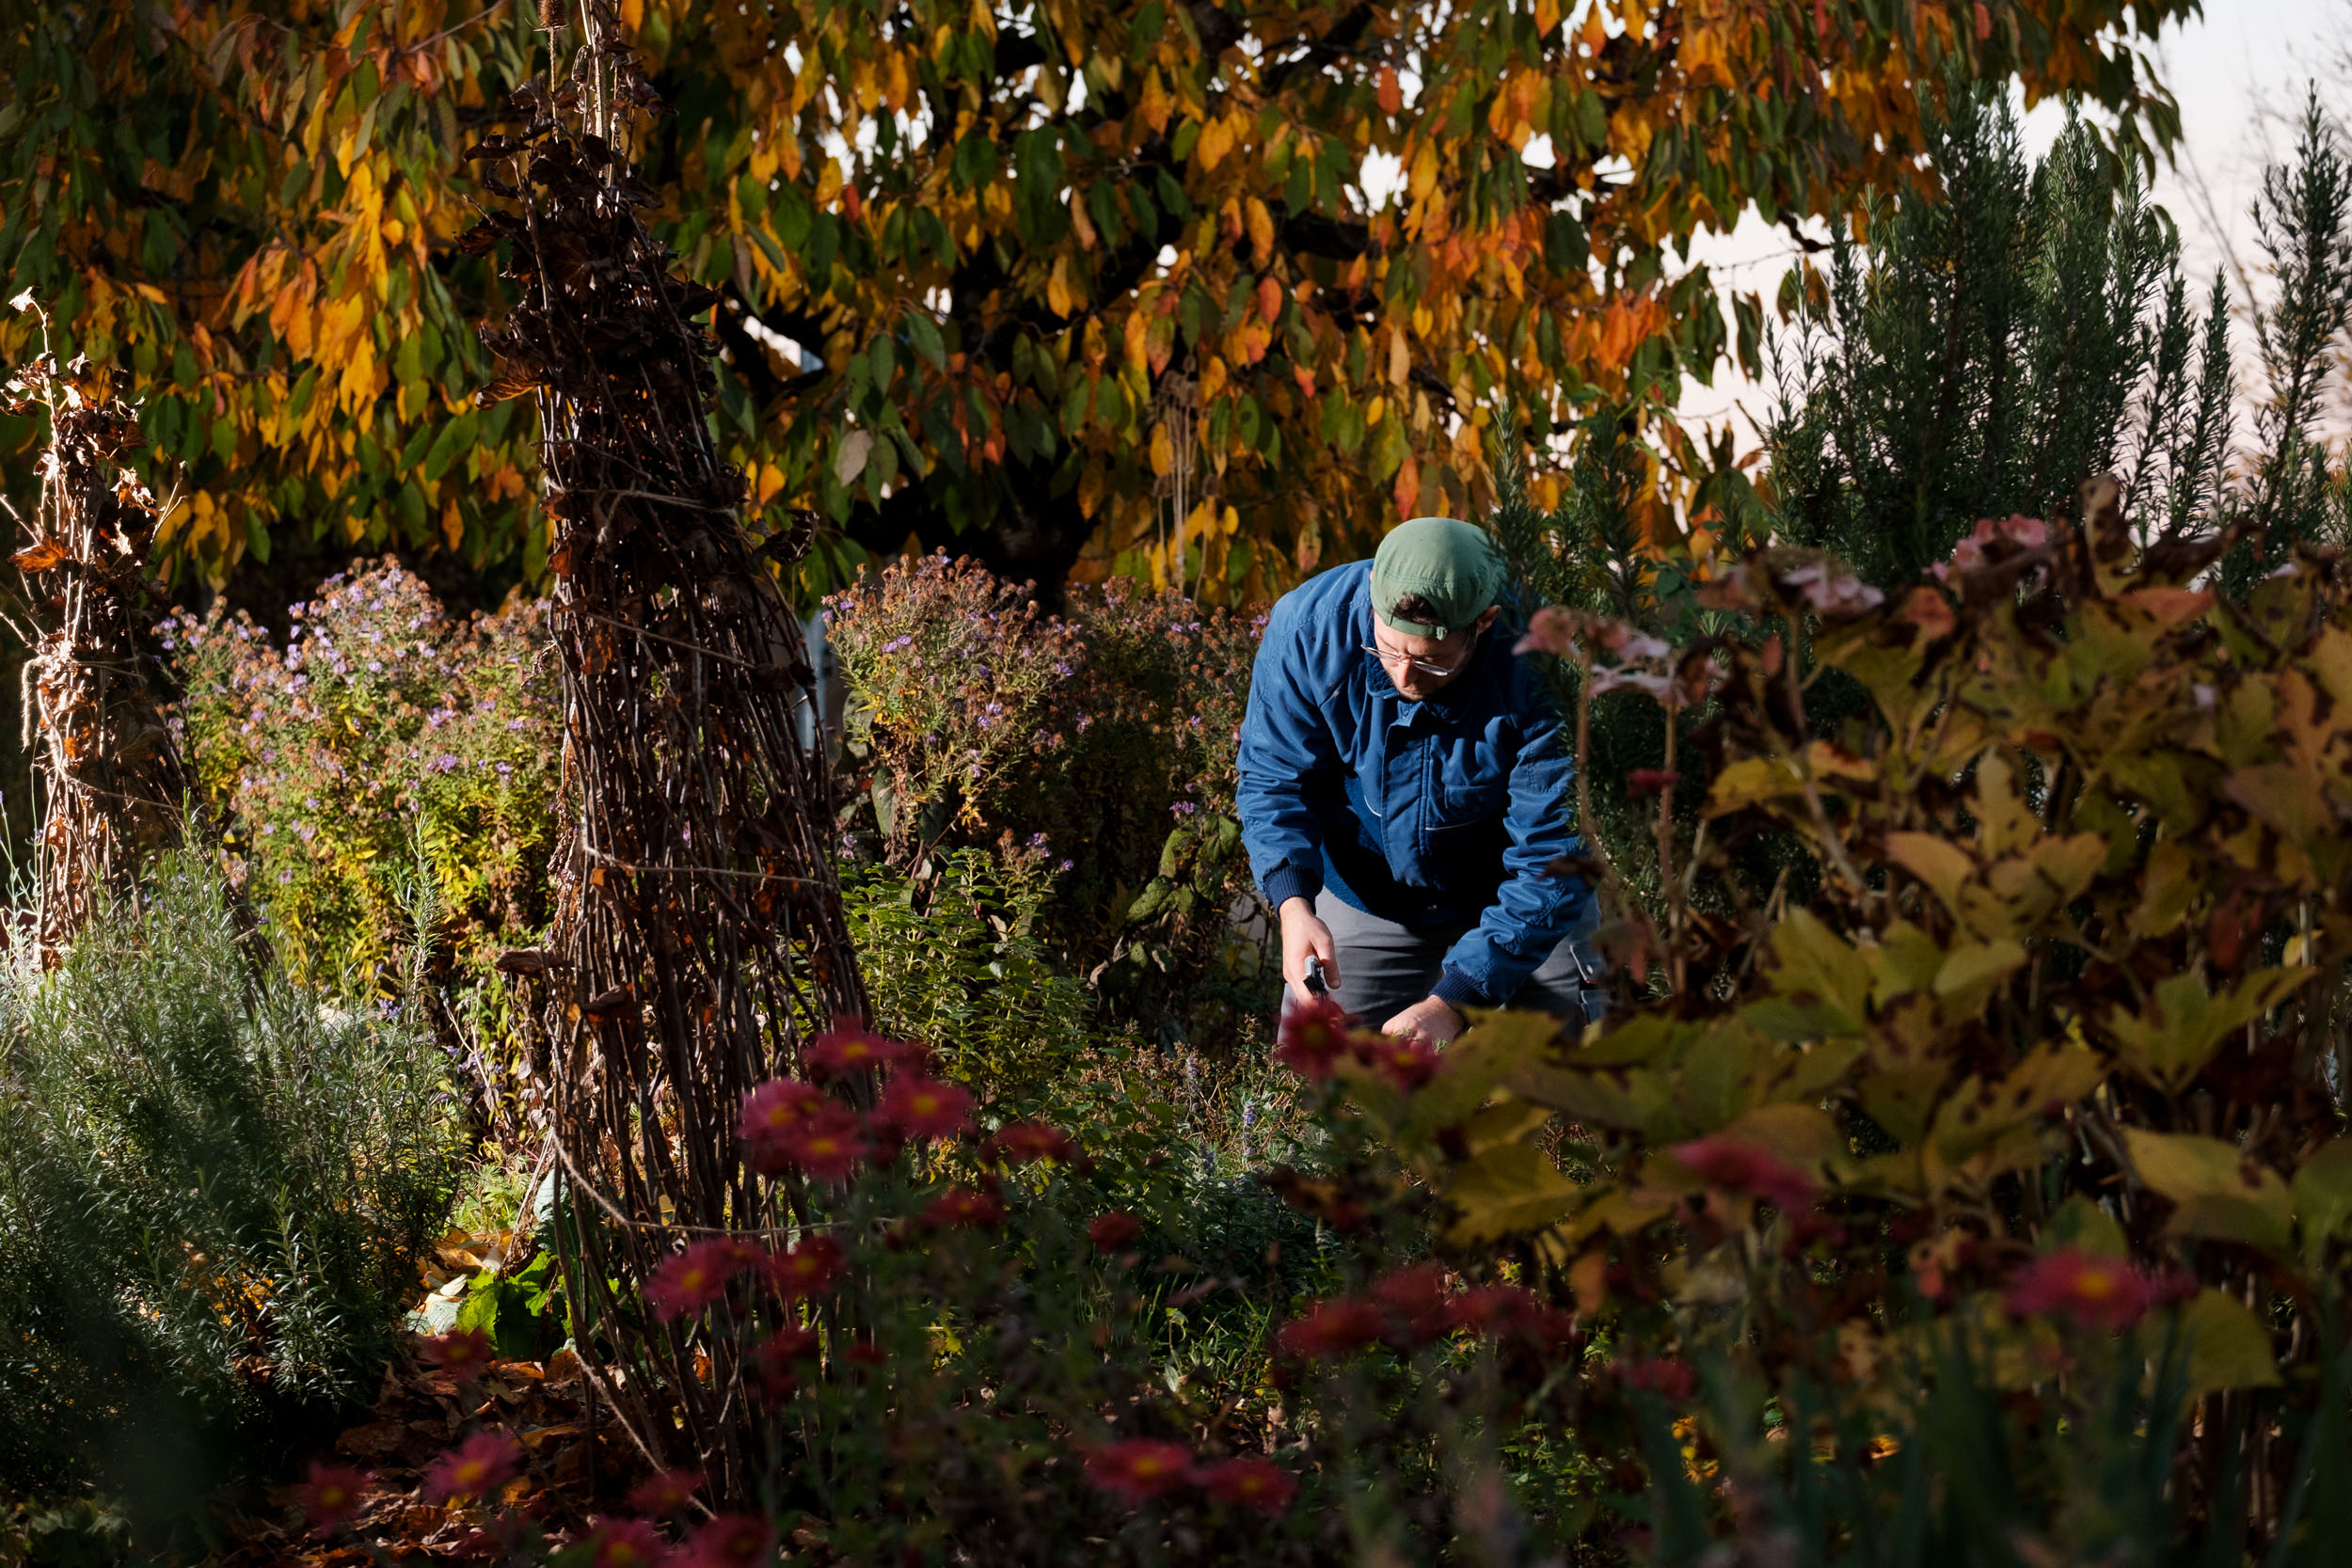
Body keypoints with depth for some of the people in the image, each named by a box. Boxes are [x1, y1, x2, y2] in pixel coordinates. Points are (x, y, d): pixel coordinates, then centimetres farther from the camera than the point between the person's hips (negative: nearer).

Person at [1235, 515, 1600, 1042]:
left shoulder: (1536, 674, -32)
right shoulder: (1309, 625, -25)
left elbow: (1550, 861, -30)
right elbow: (1274, 777, -14)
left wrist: (1453, 1001, -37)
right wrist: (1294, 906, -33)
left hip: (1512, 894, -1)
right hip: (1366, 895, 2)